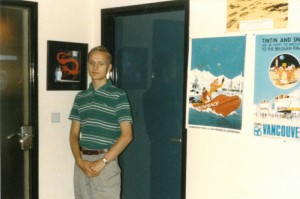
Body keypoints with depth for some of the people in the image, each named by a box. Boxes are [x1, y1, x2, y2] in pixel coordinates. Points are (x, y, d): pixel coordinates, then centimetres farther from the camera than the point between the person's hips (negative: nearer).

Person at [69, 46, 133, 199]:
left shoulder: (118, 96, -6)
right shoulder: (80, 97, 10)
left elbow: (127, 135, -11)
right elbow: (74, 133, 9)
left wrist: (102, 162, -15)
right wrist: (80, 161, -7)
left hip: (106, 162, -5)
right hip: (82, 162, 5)